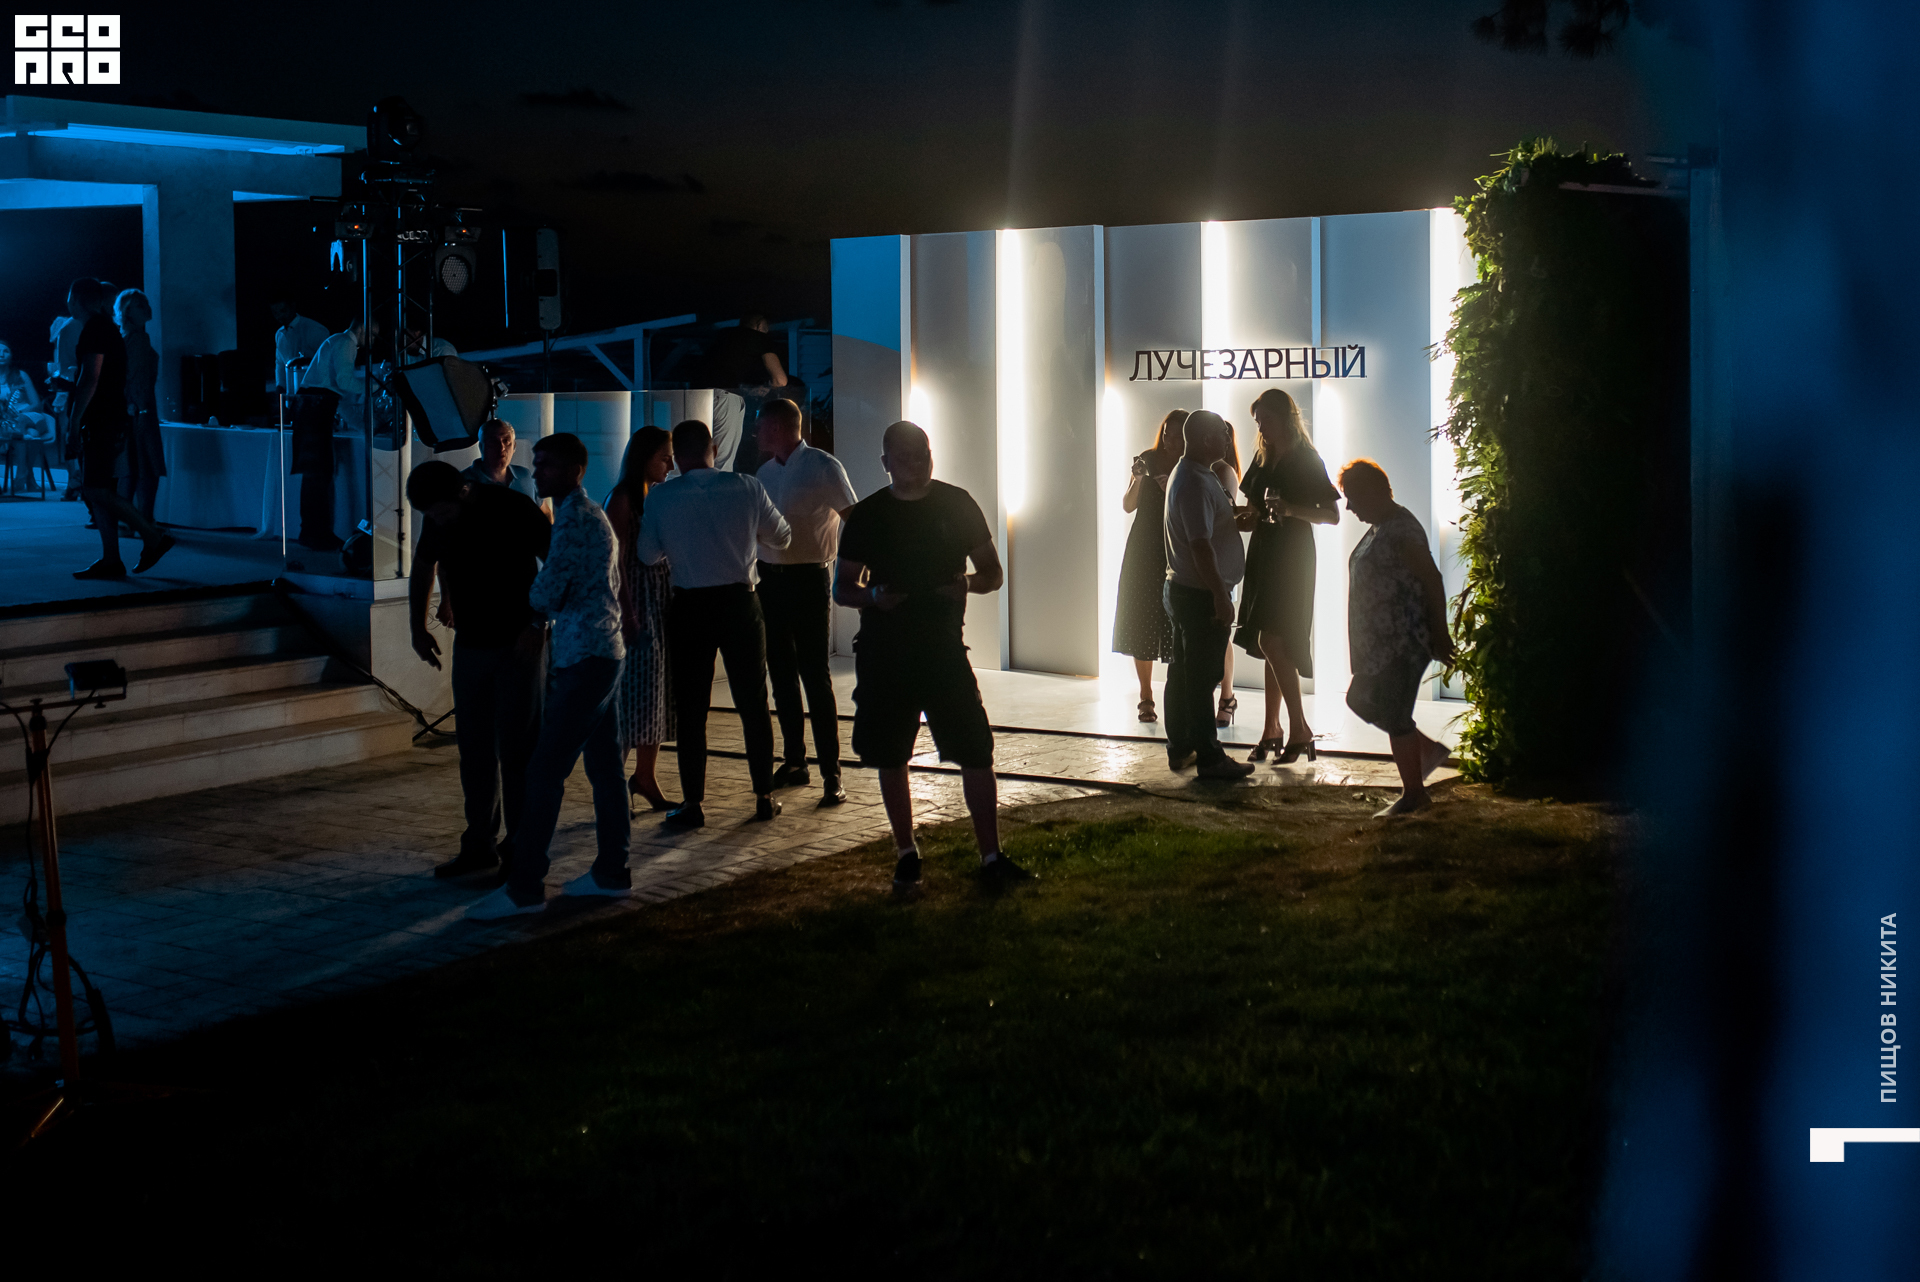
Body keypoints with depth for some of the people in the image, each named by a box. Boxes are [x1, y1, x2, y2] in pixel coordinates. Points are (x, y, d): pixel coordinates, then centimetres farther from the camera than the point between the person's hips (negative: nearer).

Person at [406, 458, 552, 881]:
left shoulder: (513, 510, -18)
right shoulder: (438, 522, -1)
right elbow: (423, 567, 18)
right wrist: (418, 627, 14)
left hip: (520, 644, -6)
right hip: (470, 643, 6)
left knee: (516, 748, -4)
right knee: (474, 747, 8)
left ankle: (522, 847, 3)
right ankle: (480, 844, 17)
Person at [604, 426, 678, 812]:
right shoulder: (622, 499, -10)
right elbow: (616, 560, -14)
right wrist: (627, 614, -19)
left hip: (661, 606, 8)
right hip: (635, 606, -8)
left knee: (657, 693, 11)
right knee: (632, 690, -6)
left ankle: (646, 778, 20)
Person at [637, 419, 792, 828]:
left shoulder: (661, 498, -7)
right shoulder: (747, 488, -5)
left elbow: (648, 556, 2)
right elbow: (781, 536, 7)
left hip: (690, 607, -1)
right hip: (739, 600, 1)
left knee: (691, 709, 6)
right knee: (753, 703, 11)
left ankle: (693, 803, 6)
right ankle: (764, 797, 16)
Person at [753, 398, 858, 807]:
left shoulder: (823, 467, -7)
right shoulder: (764, 473, 13)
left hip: (808, 579, -7)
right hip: (770, 580, 7)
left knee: (816, 677, -8)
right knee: (781, 675, 11)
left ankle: (831, 774, -7)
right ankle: (795, 763, 21)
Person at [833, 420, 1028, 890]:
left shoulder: (957, 504, 4)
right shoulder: (866, 516, 2)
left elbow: (993, 573, 9)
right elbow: (842, 588, 7)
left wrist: (970, 582, -14)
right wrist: (873, 595, -15)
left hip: (944, 645, 0)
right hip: (884, 653, 0)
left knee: (976, 752, -6)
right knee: (890, 758, 7)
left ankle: (991, 856, 3)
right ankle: (906, 854, 22)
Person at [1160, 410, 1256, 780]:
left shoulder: (1186, 473, 13)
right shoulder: (1195, 483, -21)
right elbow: (1200, 545, -27)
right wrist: (1220, 596, -26)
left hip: (1182, 589, 11)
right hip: (1201, 594, -11)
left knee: (1184, 671, 16)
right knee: (1201, 676, -5)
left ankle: (1180, 748, 24)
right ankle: (1209, 758, -1)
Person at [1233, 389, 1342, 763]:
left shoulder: (1307, 460, -8)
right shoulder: (1263, 458, 12)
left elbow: (1332, 515, -11)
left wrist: (1291, 509, -24)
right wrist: (1246, 516, -3)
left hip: (1291, 555, -7)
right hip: (1263, 552, 7)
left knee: (1271, 641, -14)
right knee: (1273, 646, 7)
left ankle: (1300, 729, -8)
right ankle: (1272, 730, 11)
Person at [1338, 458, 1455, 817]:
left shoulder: (1401, 529, -17)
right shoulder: (1379, 529, 14)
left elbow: (1432, 579, -20)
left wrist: (1440, 634, -19)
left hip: (1404, 642, -10)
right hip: (1381, 642, 10)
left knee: (1394, 714, -5)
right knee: (1361, 700, 14)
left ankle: (1414, 794, 6)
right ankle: (1429, 750, 25)